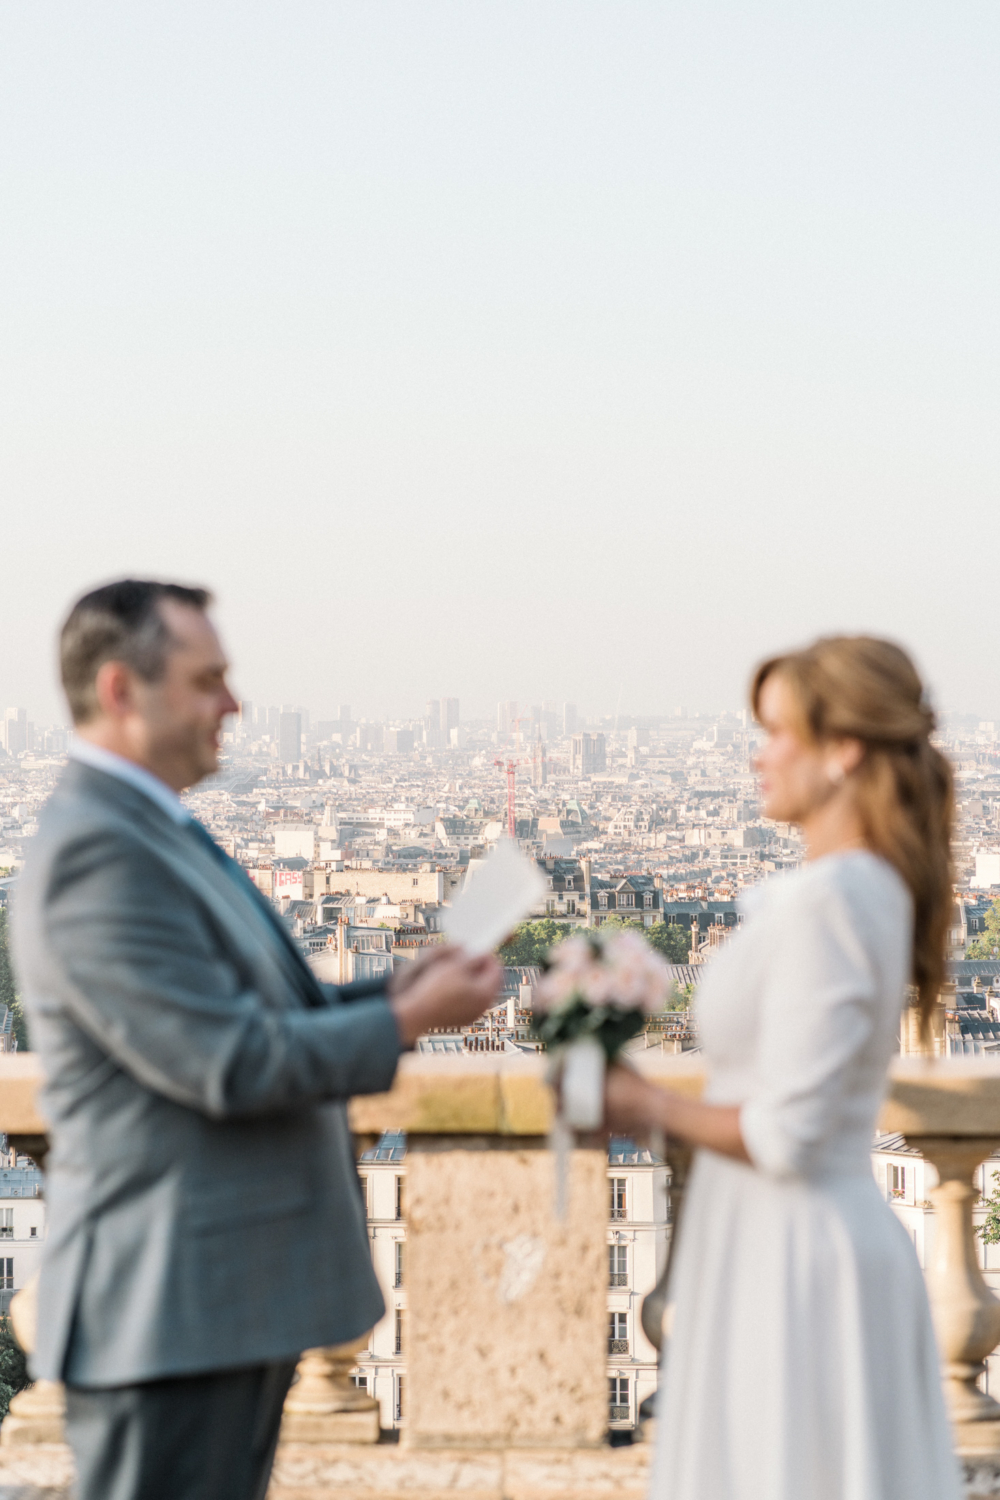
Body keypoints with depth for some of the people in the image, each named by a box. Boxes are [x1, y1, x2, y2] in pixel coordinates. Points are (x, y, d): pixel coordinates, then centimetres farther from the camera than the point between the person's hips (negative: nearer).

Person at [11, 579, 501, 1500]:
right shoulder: (95, 851, -20)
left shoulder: (156, 833, 14)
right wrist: (408, 1021, -13)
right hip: (172, 1311, -10)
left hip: (235, 1295, 10)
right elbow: (228, 1065, -23)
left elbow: (247, 1011, 19)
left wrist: (390, 995, 3)